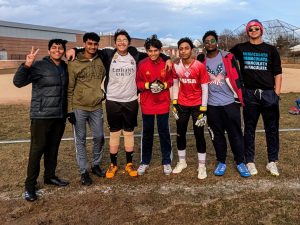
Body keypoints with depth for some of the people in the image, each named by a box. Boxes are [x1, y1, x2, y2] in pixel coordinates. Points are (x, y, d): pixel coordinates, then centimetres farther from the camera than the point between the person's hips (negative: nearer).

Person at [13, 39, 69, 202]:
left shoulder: (64, 67, 9)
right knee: (37, 150, -2)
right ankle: (30, 184, 9)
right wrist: (26, 65, -30)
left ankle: (50, 176, 30)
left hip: (59, 116, 5)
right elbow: (18, 82, -15)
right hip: (41, 116, -5)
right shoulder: (39, 66, -8)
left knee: (53, 148, 14)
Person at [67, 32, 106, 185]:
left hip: (96, 107, 4)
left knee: (99, 137, 9)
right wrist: (70, 110, -8)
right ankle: (84, 171, 17)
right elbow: (69, 89, -5)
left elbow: (104, 80, 20)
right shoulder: (74, 64, -6)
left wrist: (101, 93, 10)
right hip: (79, 108, -3)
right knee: (80, 140, 5)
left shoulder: (101, 62, 4)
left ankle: (96, 165, 29)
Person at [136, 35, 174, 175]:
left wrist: (164, 85, -15)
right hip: (147, 104, 0)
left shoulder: (166, 63, -4)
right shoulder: (142, 64, -5)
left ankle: (166, 161, 23)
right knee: (147, 133, 11)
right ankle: (145, 161, 26)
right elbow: (138, 83, 0)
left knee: (164, 132, 8)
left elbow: (171, 80, 5)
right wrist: (148, 85, -18)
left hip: (163, 103, 0)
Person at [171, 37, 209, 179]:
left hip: (197, 105, -4)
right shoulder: (176, 66, -3)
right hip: (182, 104, 4)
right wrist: (174, 103, 4)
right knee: (180, 133, 11)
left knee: (199, 135, 1)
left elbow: (204, 88, -11)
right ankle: (182, 162, 29)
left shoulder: (199, 66, -14)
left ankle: (202, 166, 15)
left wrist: (203, 109, -13)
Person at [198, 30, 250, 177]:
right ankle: (221, 162, 23)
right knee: (217, 135, 10)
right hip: (212, 104, 2)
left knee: (235, 133, 4)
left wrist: (238, 96, -1)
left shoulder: (227, 57, -2)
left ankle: (240, 162, 17)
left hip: (230, 102, -2)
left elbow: (236, 77, 0)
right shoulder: (201, 60, 4)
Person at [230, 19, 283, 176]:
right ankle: (249, 161, 16)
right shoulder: (240, 48, 7)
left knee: (272, 129, 5)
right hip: (250, 94, 0)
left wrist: (277, 93, -3)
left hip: (269, 94, 1)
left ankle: (272, 162, 17)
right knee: (249, 129, 6)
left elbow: (277, 73, 6)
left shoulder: (271, 50, 8)